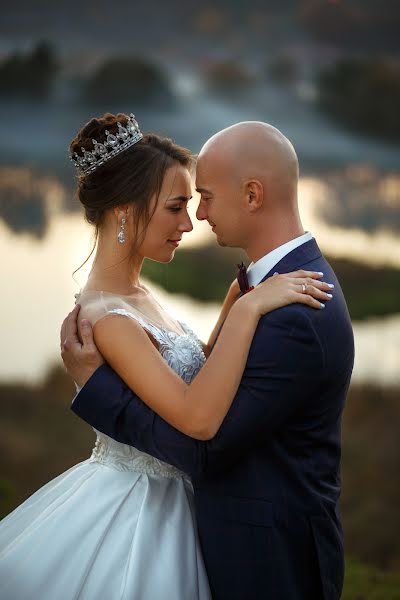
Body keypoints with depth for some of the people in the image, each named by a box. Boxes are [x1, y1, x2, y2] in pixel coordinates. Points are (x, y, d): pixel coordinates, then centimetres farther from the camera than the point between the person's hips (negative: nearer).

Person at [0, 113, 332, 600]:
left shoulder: (135, 293, 4)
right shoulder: (105, 316, -25)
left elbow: (197, 370, 13)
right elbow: (198, 418, -35)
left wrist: (236, 297, 3)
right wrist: (248, 308, -32)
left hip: (160, 500, 9)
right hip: (134, 512, -9)